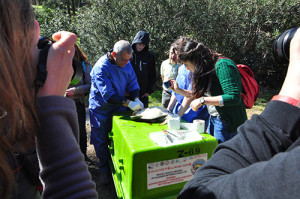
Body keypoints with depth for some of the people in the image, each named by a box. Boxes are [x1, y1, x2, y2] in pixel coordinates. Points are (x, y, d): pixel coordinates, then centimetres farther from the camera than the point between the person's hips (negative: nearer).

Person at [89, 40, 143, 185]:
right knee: (101, 141, 8)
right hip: (101, 110, -5)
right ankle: (104, 170, 29)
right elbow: (108, 94, -30)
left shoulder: (126, 63, -6)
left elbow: (132, 82, 3)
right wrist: (128, 103, -32)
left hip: (119, 108, 5)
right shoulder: (101, 67, -26)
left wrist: (136, 99, -14)